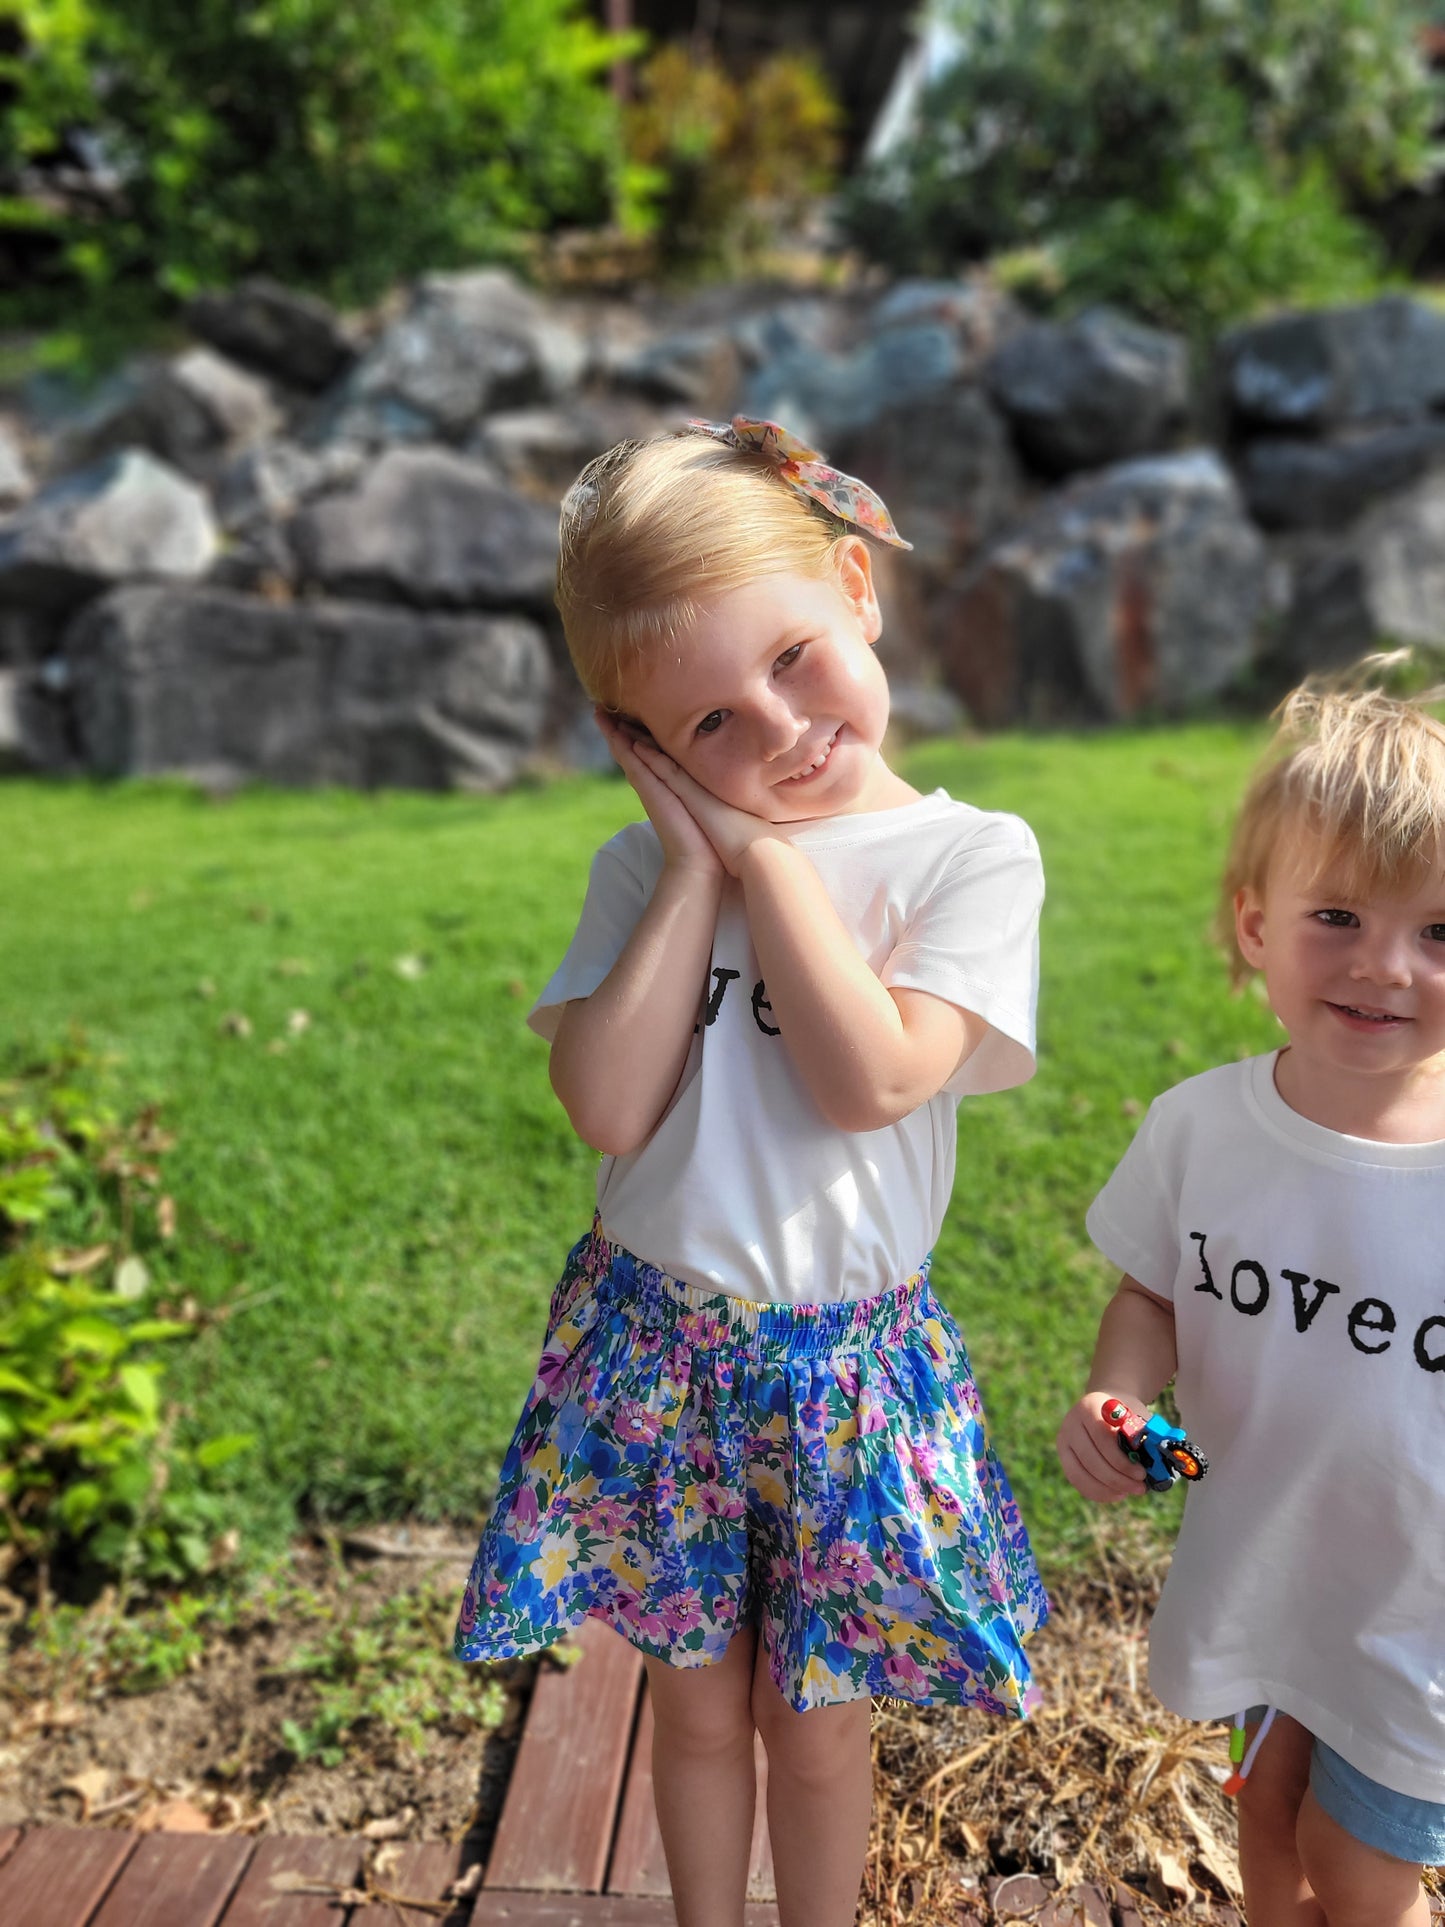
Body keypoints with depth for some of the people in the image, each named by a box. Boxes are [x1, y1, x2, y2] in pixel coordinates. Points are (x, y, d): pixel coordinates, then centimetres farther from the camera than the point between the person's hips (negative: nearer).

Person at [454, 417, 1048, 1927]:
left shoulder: (974, 856, -9)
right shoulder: (648, 863, -3)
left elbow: (873, 1080, -24)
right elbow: (608, 1109, -15)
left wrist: (765, 847, -17)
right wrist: (697, 862, -14)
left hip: (844, 1358, -2)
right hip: (654, 1339, 2)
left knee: (815, 1720, 18)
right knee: (696, 1701, 20)